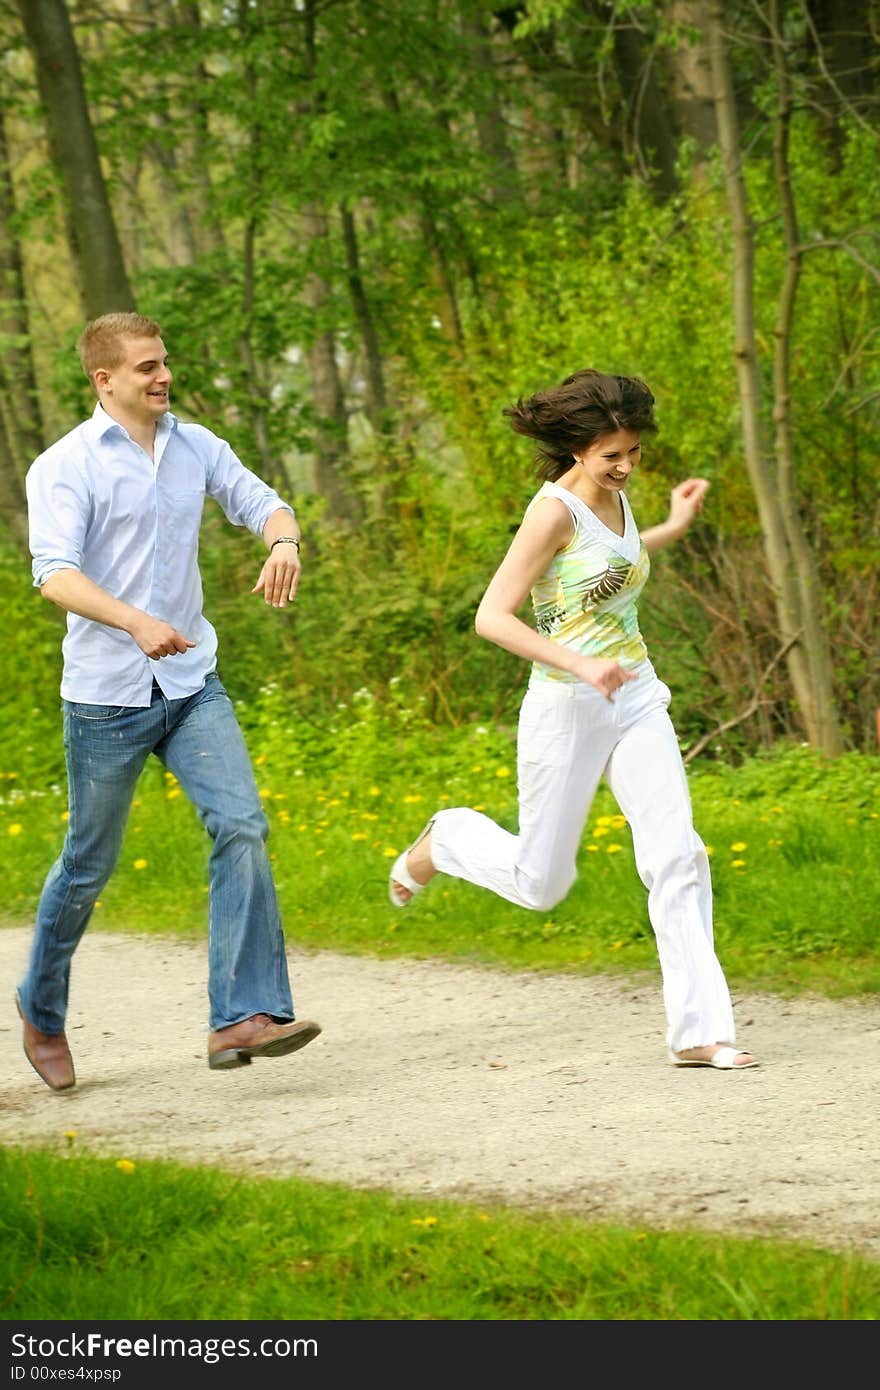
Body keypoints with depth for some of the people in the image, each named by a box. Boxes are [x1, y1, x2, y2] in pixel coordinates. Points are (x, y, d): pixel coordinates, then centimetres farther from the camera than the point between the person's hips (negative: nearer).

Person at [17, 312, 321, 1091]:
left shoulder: (195, 446, 7)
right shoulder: (65, 468, -10)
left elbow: (261, 503, 10)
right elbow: (56, 574, -21)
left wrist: (283, 541, -16)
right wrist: (135, 622, -38)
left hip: (192, 684, 4)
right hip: (106, 696, -4)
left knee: (241, 828, -16)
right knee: (89, 865, 8)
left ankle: (244, 1017, -20)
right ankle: (42, 1011, 32)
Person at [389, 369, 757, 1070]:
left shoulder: (615, 498, 6)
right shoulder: (556, 509, -18)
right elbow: (492, 617, -24)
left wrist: (674, 527, 24)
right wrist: (580, 666, -32)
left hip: (637, 700, 6)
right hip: (566, 709, -6)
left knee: (677, 855, -8)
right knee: (541, 883, 7)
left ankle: (697, 1030, -6)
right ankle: (444, 841, 37)